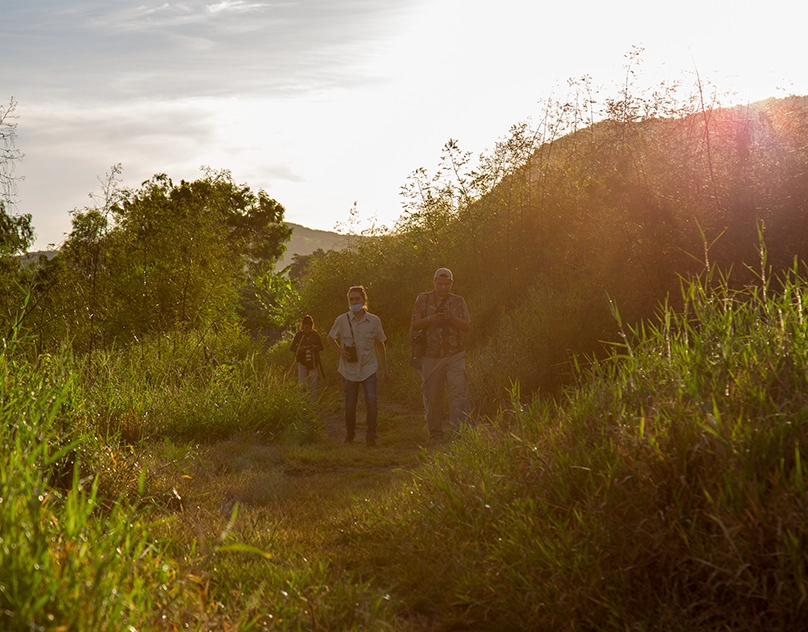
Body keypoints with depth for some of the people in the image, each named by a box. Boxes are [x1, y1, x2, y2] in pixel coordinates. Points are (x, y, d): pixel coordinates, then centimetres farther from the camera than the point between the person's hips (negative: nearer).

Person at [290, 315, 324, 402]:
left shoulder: (315, 335, 0)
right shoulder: (299, 335, -2)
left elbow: (321, 347, 8)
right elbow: (291, 347, 2)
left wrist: (316, 347, -13)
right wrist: (298, 348, -18)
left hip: (313, 363, 1)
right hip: (302, 363, -1)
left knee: (313, 384, 8)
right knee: (301, 383, -10)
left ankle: (313, 402, 18)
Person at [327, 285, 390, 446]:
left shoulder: (374, 321, -3)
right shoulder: (342, 320, -5)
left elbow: (380, 345, 8)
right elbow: (330, 338, 12)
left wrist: (385, 370, 10)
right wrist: (340, 351, -8)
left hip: (369, 368, 0)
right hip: (349, 369, 1)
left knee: (371, 401, -18)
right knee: (350, 407, 8)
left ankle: (371, 436, -14)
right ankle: (350, 434, 31)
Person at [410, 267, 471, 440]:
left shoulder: (458, 301, 7)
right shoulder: (423, 299, 4)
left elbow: (467, 327, 3)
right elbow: (414, 325, 2)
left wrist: (452, 318, -15)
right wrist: (430, 319, -15)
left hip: (454, 355, 0)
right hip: (431, 355, 0)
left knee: (458, 391, -13)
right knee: (433, 395, 6)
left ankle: (459, 430, -16)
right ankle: (435, 431, 18)